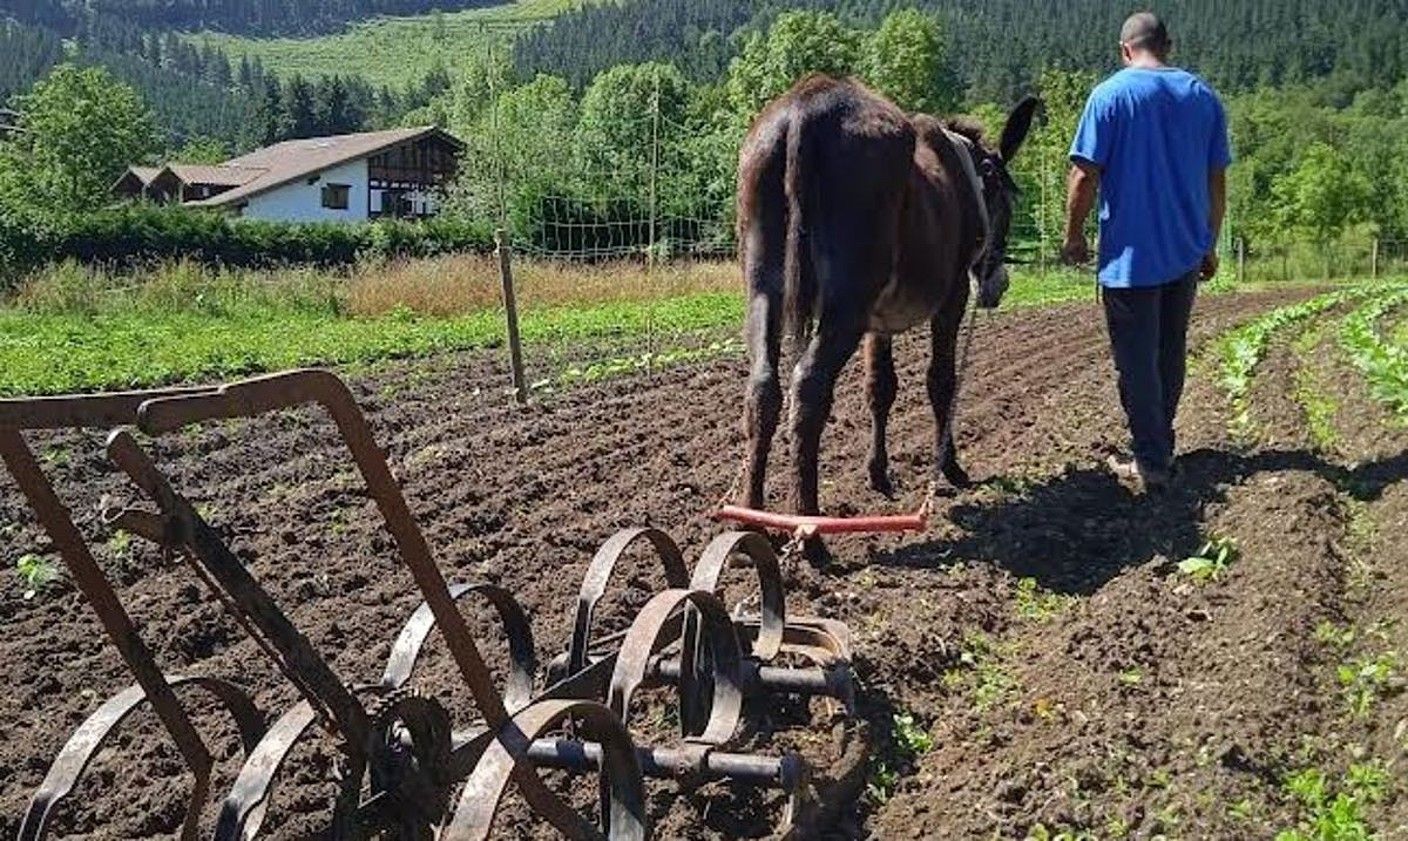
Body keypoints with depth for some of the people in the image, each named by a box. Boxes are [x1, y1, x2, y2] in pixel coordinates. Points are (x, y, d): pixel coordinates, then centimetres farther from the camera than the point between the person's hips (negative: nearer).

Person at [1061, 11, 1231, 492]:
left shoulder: (1110, 95, -7)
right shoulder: (1203, 96, 6)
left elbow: (1085, 177, -12)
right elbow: (1217, 181, 9)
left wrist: (1074, 237, 0)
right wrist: (1210, 244, 17)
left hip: (1131, 254, -5)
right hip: (1188, 252, 5)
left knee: (1136, 359, 2)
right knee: (1171, 353, 18)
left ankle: (1151, 463, 5)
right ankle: (1160, 442, 32)